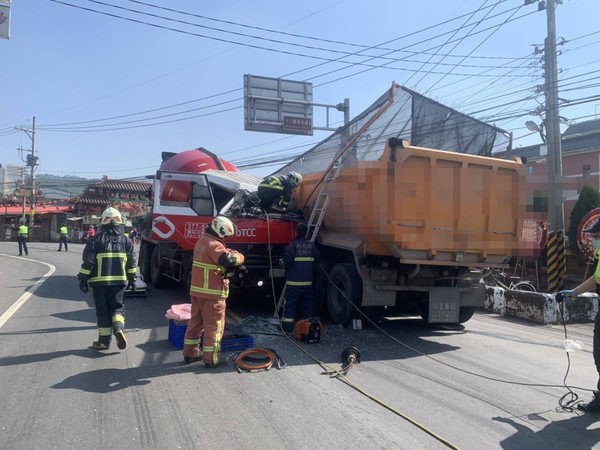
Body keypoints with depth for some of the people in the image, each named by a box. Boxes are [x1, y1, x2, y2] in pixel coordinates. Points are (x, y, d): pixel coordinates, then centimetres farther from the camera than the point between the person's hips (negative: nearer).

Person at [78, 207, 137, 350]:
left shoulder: (97, 239, -3)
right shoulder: (125, 240, 5)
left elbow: (88, 261, -4)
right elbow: (132, 262, 9)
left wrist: (83, 279, 3)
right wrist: (132, 279, 19)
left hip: (99, 281, -1)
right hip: (119, 281, 2)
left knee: (102, 310, 7)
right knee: (117, 307, 12)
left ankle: (104, 340, 11)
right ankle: (119, 328, -14)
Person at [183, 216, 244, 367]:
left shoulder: (202, 241, 13)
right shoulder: (213, 244, -19)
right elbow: (228, 260, -31)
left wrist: (230, 252, 1)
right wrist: (240, 257, -12)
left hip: (197, 290, 10)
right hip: (212, 293, -9)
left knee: (196, 322, 17)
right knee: (214, 326, 0)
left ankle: (190, 353, 27)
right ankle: (211, 359, 7)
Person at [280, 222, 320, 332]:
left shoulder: (292, 245, -12)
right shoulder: (311, 246, 3)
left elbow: (287, 263, -17)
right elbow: (317, 260, 8)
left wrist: (282, 262, 5)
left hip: (293, 282, -4)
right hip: (307, 282, 4)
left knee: (290, 303, 2)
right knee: (308, 302, 14)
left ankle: (287, 324, 1)